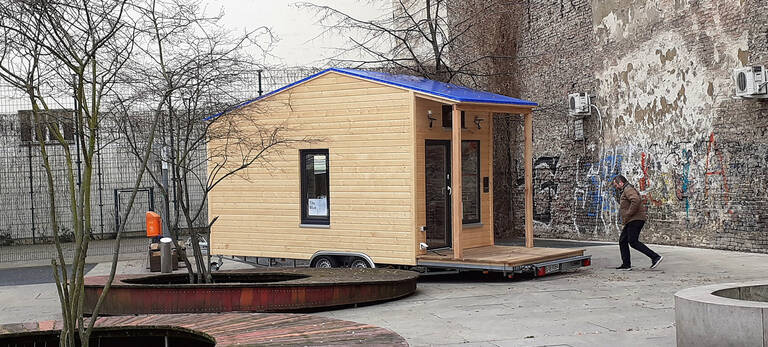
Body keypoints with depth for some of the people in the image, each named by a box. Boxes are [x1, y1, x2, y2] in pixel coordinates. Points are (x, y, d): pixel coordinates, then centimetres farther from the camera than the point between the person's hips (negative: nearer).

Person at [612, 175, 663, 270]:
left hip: (635, 220, -11)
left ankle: (655, 257, -17)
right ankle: (626, 264, 10)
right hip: (630, 222, 11)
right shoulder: (625, 191, 24)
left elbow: (636, 200, -29)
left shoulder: (628, 189, -10)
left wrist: (628, 214, -23)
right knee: (622, 241, 10)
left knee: (633, 242, -14)